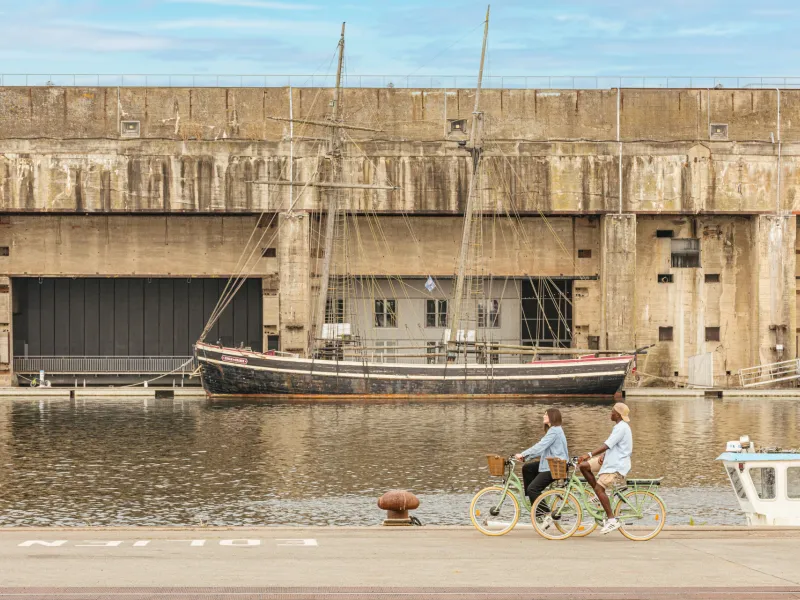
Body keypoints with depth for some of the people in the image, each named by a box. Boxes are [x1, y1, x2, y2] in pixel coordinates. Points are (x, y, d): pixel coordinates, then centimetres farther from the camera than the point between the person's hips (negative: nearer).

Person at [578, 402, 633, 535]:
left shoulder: (621, 428, -17)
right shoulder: (620, 427, 17)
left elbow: (608, 445, -26)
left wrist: (590, 455, -30)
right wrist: (603, 455, 1)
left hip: (617, 465, -10)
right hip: (610, 461, 10)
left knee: (599, 488, -19)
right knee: (583, 466, 4)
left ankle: (612, 520, -16)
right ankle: (600, 496, 9)